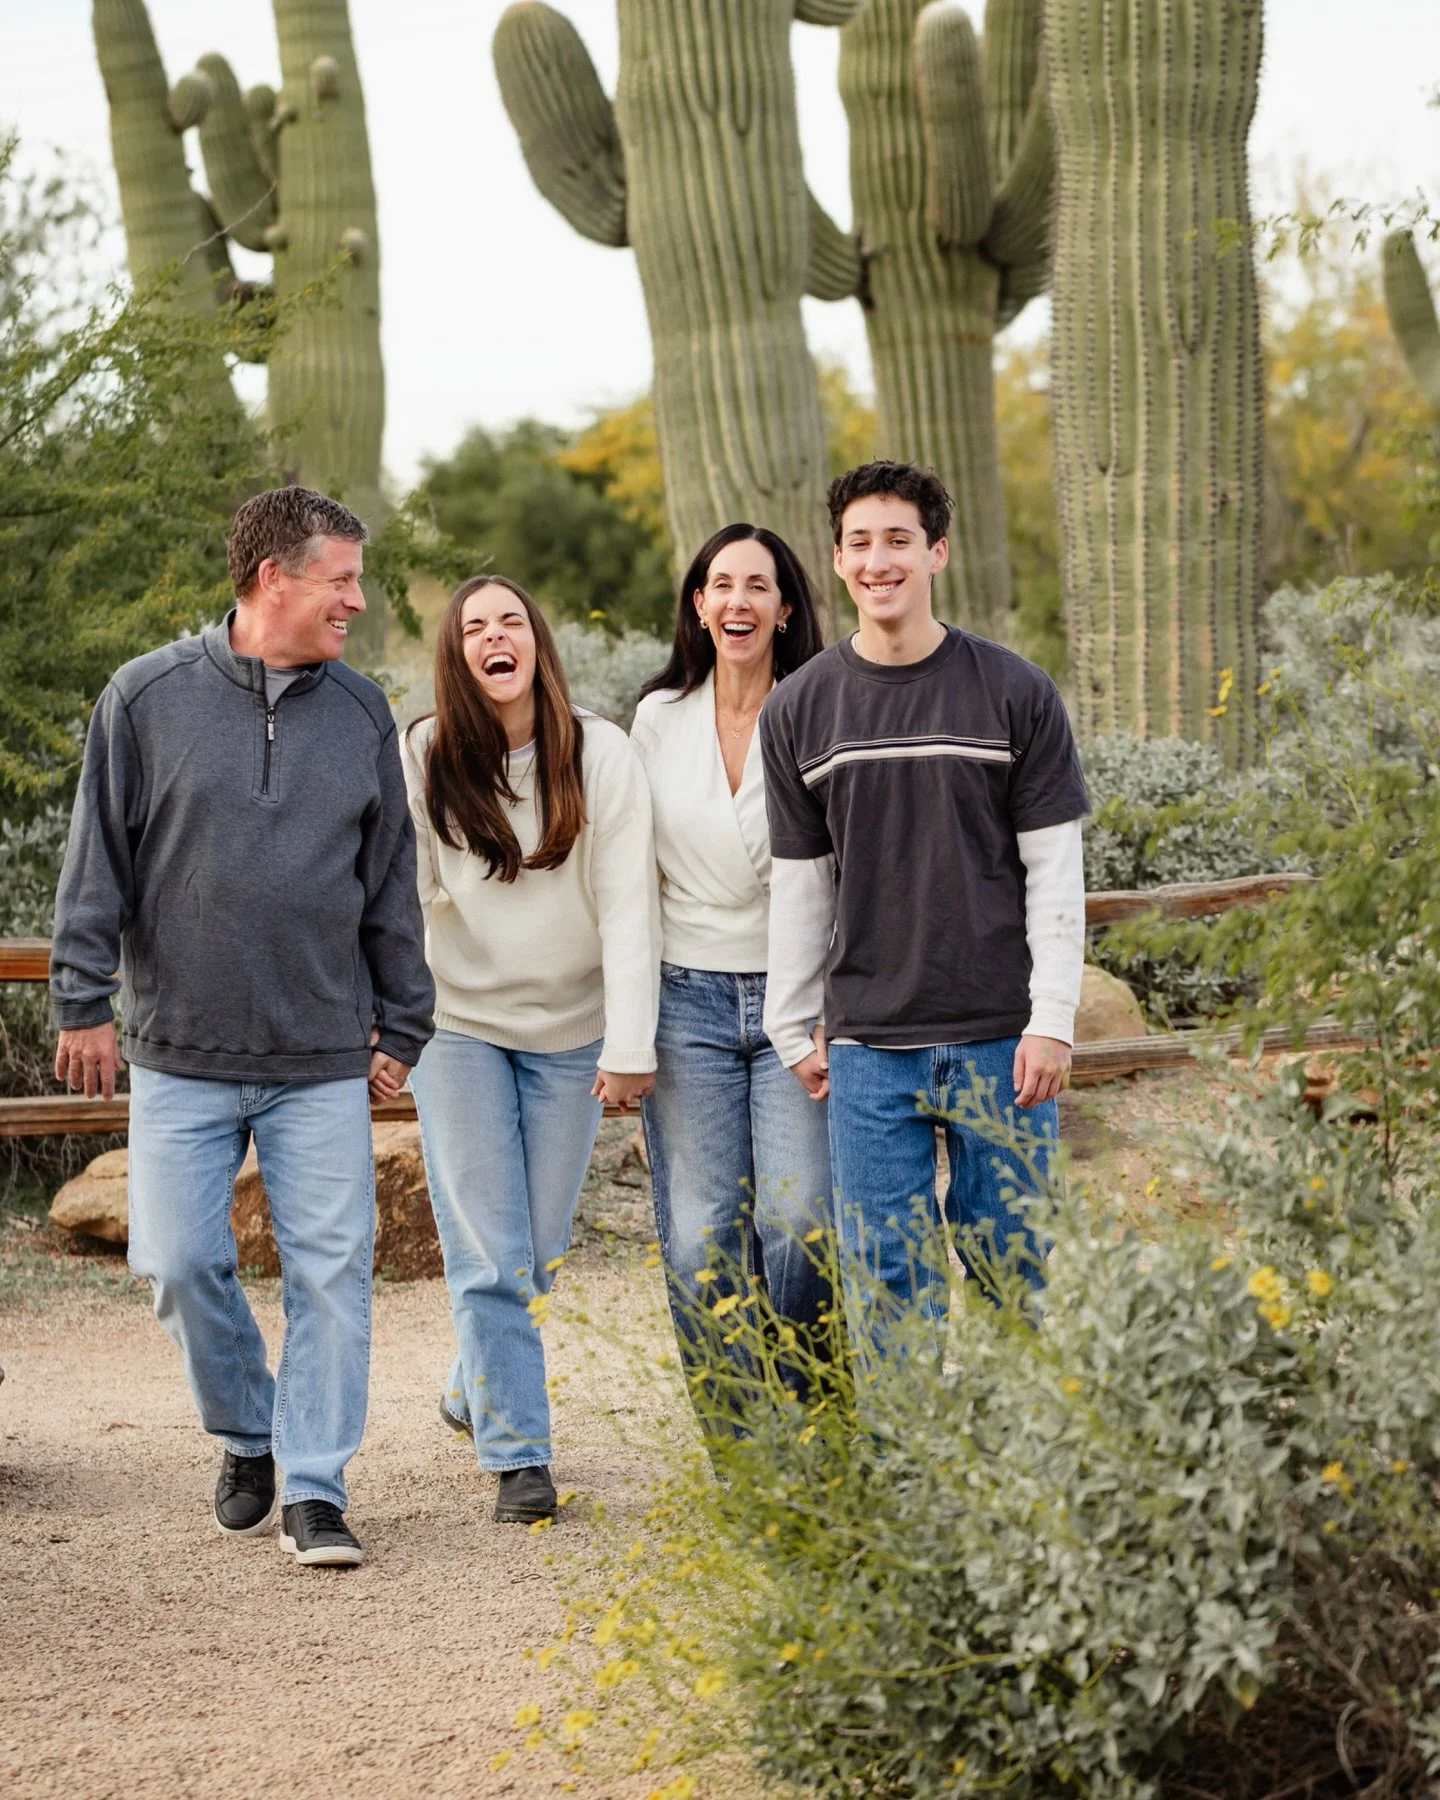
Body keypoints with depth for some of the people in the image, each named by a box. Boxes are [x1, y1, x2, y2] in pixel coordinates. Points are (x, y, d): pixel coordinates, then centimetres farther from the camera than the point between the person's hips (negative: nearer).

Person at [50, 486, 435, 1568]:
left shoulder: (362, 714, 7)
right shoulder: (149, 697, -1)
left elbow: (392, 883, 12)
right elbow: (98, 861, 2)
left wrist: (400, 1029, 11)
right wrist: (84, 1001, -2)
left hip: (325, 1061, 1)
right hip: (180, 1053, -1)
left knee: (332, 1274, -3)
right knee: (182, 1266, 1)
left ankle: (316, 1488, 6)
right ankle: (247, 1439, 24)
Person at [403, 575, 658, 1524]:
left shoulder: (600, 754, -8)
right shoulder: (425, 760, -7)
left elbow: (627, 904, -10)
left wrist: (630, 1045, -14)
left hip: (569, 1030, 1)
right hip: (461, 1024, -1)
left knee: (540, 1252, 9)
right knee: (489, 1256, -5)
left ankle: (475, 1390, 34)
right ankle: (518, 1456, 0)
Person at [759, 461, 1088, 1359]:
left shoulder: (1016, 694, 0)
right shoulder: (800, 709, 6)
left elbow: (1055, 870, 0)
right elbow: (799, 883, 11)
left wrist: (1052, 1021, -6)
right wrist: (796, 1029, 10)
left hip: (1001, 1036, -1)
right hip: (869, 1046, 1)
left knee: (1012, 1261, 4)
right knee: (888, 1280, 3)